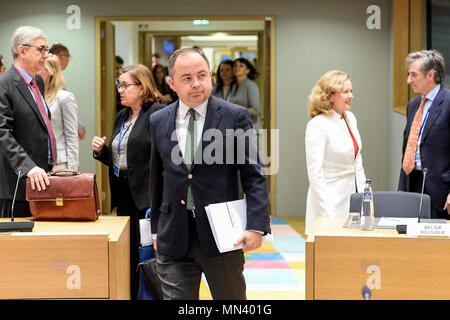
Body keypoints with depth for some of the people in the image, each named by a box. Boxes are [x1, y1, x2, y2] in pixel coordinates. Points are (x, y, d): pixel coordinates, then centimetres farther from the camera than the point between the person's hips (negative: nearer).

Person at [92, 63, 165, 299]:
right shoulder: (122, 117, 17)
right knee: (128, 253, 12)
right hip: (123, 193, 8)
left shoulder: (157, 113, -10)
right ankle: (130, 294, 20)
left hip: (146, 194, -8)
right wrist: (101, 151, 2)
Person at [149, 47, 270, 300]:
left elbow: (254, 176, -5)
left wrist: (256, 226, -15)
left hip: (221, 237, -2)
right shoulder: (158, 122, 6)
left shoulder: (236, 116, -3)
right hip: (173, 239, 2)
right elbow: (156, 179, 14)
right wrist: (156, 228, 14)